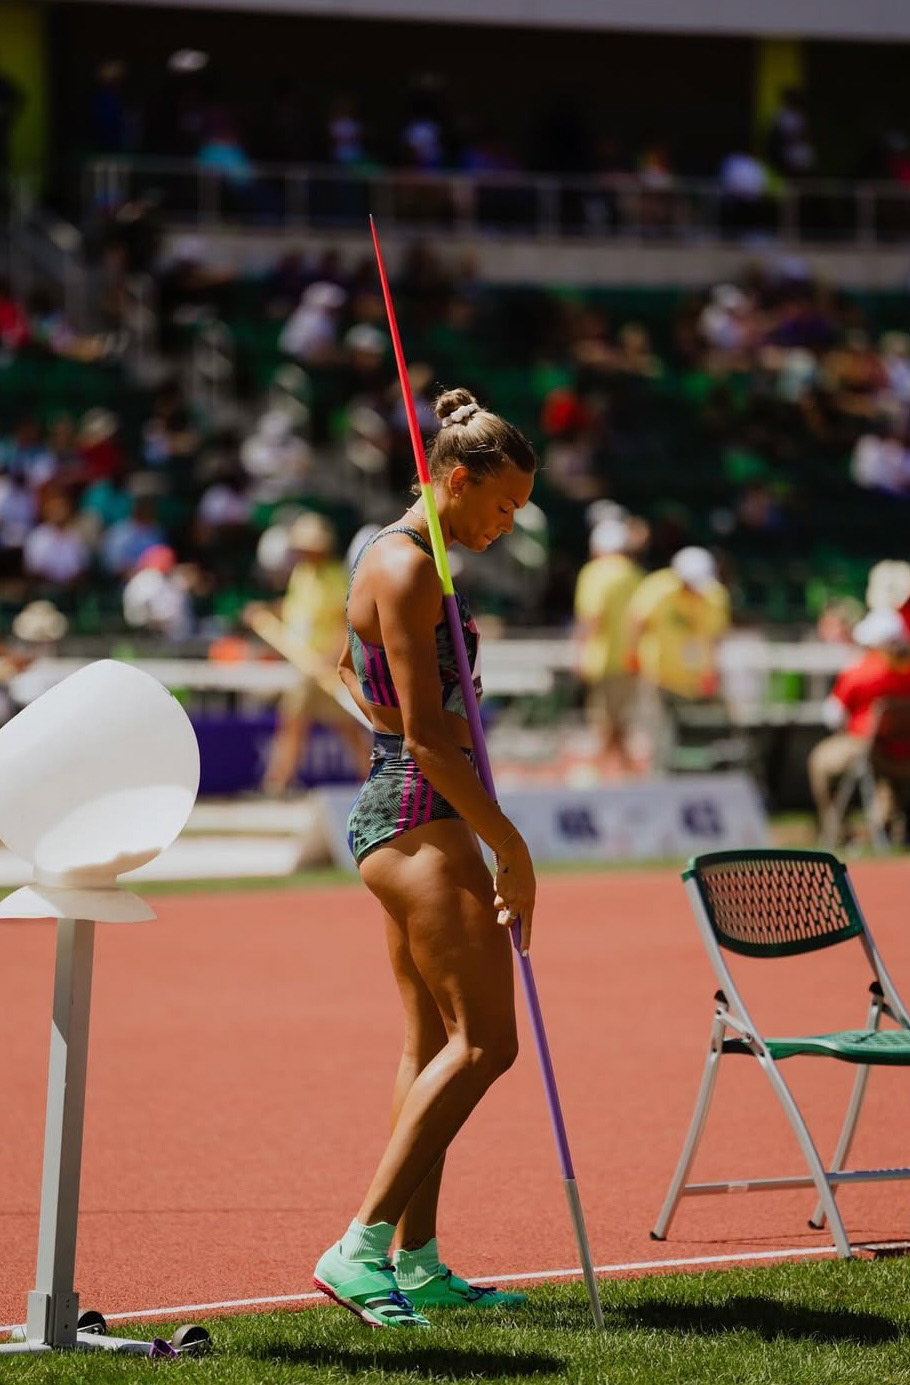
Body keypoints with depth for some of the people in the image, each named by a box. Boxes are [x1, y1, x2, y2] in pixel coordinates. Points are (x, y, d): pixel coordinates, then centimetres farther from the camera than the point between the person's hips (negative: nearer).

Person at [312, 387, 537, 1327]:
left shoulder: (410, 561, 16)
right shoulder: (405, 569, -15)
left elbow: (347, 662, 33)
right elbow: (427, 731, -20)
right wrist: (511, 849, -20)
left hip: (413, 823, 11)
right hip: (420, 819, -11)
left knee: (434, 1043, 11)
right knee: (483, 1041, -15)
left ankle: (416, 1262, 12)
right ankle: (361, 1248, -19)